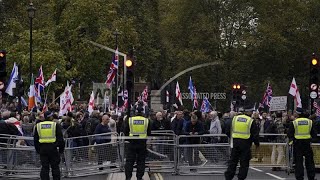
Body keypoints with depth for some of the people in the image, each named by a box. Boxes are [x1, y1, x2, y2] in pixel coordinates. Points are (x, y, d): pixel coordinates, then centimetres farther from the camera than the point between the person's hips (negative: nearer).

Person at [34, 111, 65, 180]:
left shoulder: (38, 126, 8)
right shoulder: (56, 125, -2)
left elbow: (35, 140, 13)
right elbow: (60, 138, 0)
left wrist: (38, 149, 19)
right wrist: (61, 149, 7)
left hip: (42, 148, 3)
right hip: (53, 148, -3)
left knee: (44, 167, 5)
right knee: (55, 167, 4)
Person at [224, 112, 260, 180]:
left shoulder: (234, 119, 6)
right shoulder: (251, 121, -3)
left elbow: (227, 131, 8)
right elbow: (255, 134, -2)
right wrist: (257, 143, 12)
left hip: (235, 143, 3)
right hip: (246, 144, -3)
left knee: (232, 161, 9)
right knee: (244, 162, 5)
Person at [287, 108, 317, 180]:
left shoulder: (294, 123, -7)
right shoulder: (309, 122, 2)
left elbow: (289, 134, -4)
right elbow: (314, 134, 5)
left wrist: (291, 139, 14)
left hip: (297, 144, -2)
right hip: (307, 143, 2)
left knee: (298, 161, 3)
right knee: (309, 161, 11)